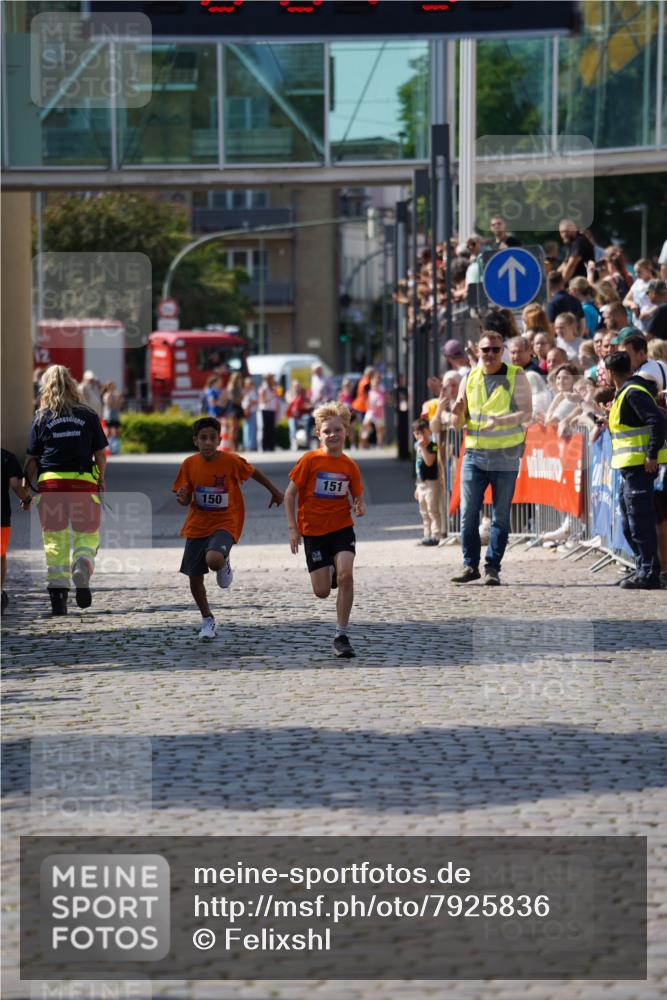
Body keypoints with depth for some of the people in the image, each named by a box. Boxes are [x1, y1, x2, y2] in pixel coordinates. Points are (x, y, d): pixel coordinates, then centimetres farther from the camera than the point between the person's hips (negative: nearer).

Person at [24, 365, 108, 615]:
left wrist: (27, 487, 10)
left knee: (55, 540, 8)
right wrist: (101, 481, 19)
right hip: (83, 482, 0)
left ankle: (57, 592, 2)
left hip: (51, 482, 0)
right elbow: (100, 454, 5)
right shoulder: (88, 415, 3)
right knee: (87, 535, 10)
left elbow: (31, 460, 2)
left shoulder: (42, 417, 3)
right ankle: (81, 571, -19)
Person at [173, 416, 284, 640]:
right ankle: (207, 620, 30)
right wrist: (183, 498, -21)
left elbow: (253, 473, 5)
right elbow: (186, 499, 4)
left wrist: (274, 491, 17)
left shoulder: (231, 461, -14)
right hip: (197, 525, 4)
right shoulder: (189, 464, -5)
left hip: (225, 523, -4)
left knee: (214, 560, -32)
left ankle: (224, 564, 8)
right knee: (194, 577, 6)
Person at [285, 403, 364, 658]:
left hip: (342, 527, 1)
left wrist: (359, 507, -12)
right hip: (313, 531, -1)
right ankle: (329, 571, 40)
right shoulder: (310, 460, -8)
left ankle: (341, 635, -12)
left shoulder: (349, 466, 1)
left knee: (345, 575, -22)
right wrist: (292, 527, -9)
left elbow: (356, 497, 12)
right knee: (322, 591, 0)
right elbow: (290, 494, -3)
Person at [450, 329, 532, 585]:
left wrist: (501, 421, -25)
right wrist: (459, 414, -11)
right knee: (468, 513, -1)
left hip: (505, 456, -3)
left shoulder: (516, 376, -1)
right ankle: (470, 565, 8)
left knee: (501, 516, 2)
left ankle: (492, 567, 7)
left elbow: (526, 412, -9)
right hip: (474, 454, 3)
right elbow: (459, 423, 13)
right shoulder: (469, 379, 9)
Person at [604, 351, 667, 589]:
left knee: (640, 521, -8)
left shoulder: (633, 393, -16)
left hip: (639, 465, -11)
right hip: (631, 465, 11)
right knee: (630, 522, 15)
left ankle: (648, 574, -7)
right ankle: (644, 569, 20)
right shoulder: (625, 392, 15)